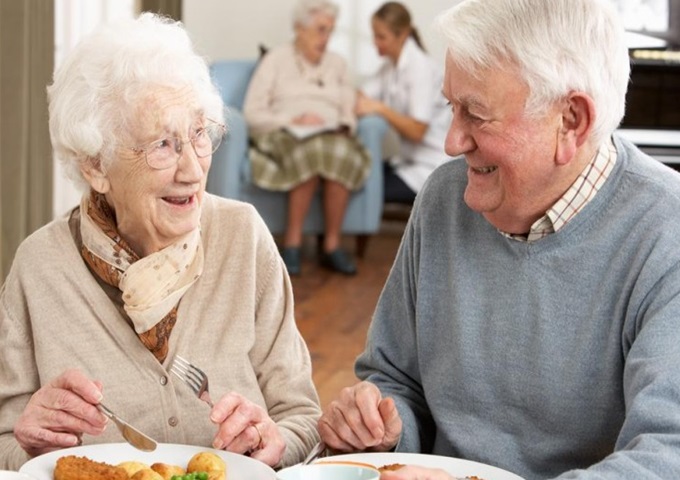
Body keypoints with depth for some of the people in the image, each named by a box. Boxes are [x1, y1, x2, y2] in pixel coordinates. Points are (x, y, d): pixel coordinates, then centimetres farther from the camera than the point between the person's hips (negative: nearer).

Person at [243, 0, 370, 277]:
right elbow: (253, 112, 0)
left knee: (342, 154, -36)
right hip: (284, 135, -3)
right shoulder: (276, 59, 10)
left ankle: (332, 245, -30)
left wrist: (343, 127, -9)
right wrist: (292, 121, -13)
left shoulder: (337, 64, 22)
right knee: (311, 153, -40)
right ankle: (292, 243, -31)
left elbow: (349, 113, 14)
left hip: (331, 136, 3)